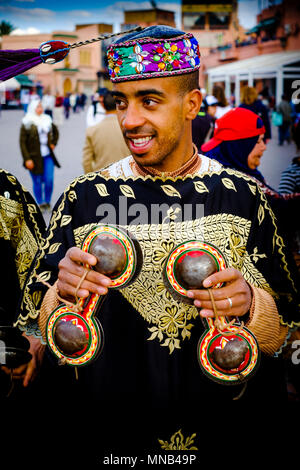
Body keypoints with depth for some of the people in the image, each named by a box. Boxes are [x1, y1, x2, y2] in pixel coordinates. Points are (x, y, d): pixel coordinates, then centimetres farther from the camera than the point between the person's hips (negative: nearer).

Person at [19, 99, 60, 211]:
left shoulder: (47, 120, 6)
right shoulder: (27, 123, -7)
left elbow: (55, 131, 26)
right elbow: (22, 142, -8)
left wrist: (53, 143, 12)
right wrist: (27, 159, -13)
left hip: (48, 156, 3)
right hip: (34, 158, -3)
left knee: (49, 180, -1)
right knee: (37, 182, 4)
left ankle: (47, 202, 18)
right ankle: (40, 203, 20)